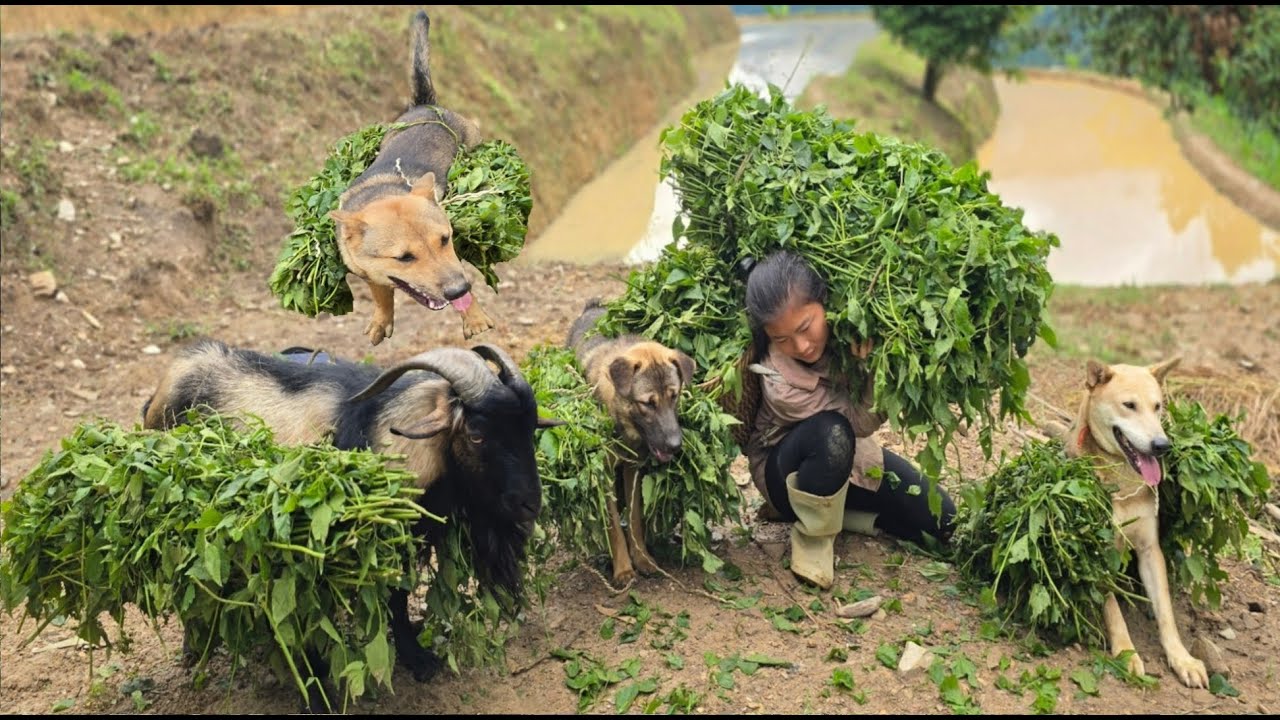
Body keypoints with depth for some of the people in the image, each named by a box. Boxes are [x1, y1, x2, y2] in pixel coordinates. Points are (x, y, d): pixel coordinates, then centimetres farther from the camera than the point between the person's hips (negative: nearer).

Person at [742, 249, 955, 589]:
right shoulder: (780, 385, -36)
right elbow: (864, 420, -27)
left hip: (847, 455, 5)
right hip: (785, 469, -5)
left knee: (940, 522, -1)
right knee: (830, 433, -40)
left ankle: (830, 508, 7)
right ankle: (812, 533, -15)